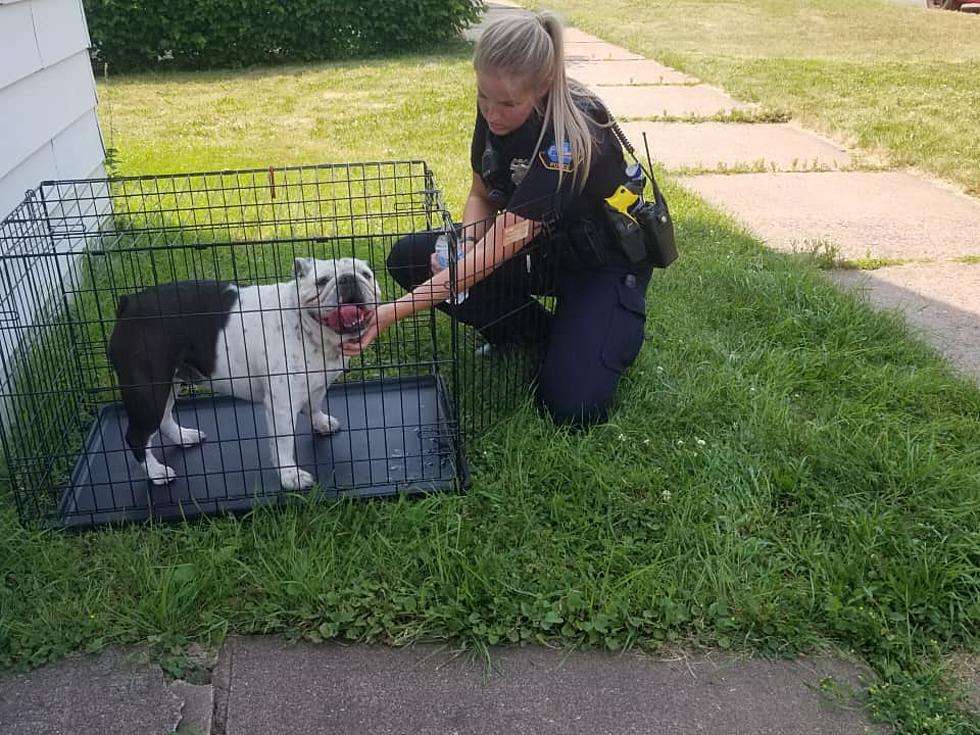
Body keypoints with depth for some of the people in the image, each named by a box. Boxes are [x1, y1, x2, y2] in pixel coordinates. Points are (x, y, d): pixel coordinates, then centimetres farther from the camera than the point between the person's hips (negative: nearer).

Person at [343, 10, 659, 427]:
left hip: (604, 264, -6)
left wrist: (392, 313, -43)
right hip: (538, 248, 7)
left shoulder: (570, 141, -35)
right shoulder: (495, 110, -14)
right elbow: (483, 194, 2)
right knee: (409, 259, -11)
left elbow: (494, 254, -38)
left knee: (571, 408, -23)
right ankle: (534, 333, 3)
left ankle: (619, 327, 8)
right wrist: (462, 247, -22)